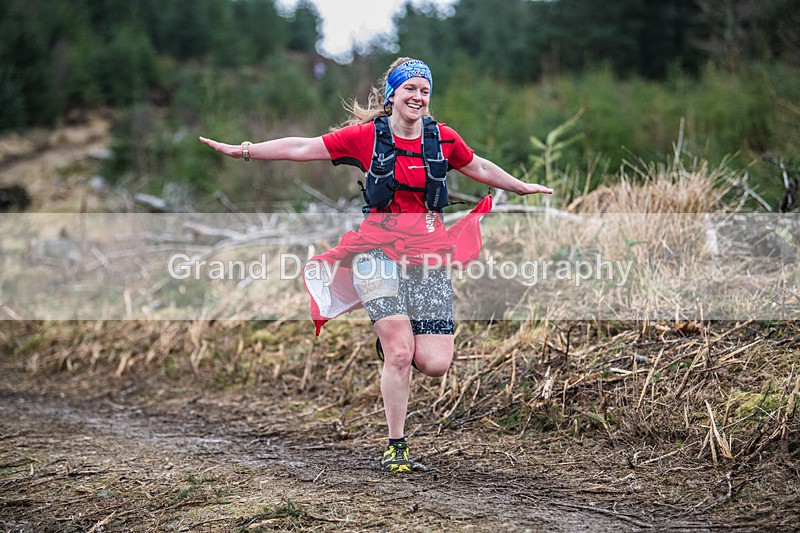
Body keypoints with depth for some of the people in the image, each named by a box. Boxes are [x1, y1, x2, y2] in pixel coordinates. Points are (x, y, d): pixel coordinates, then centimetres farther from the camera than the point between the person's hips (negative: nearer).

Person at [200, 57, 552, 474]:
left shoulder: (443, 138, 7)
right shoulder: (367, 137, 1)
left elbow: (478, 168, 26)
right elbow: (302, 149, 5)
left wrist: (523, 187, 37)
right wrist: (241, 150, 4)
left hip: (428, 255, 3)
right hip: (379, 251, -2)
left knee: (435, 364, -8)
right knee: (399, 355, -16)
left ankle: (393, 341, 27)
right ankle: (395, 446, 2)